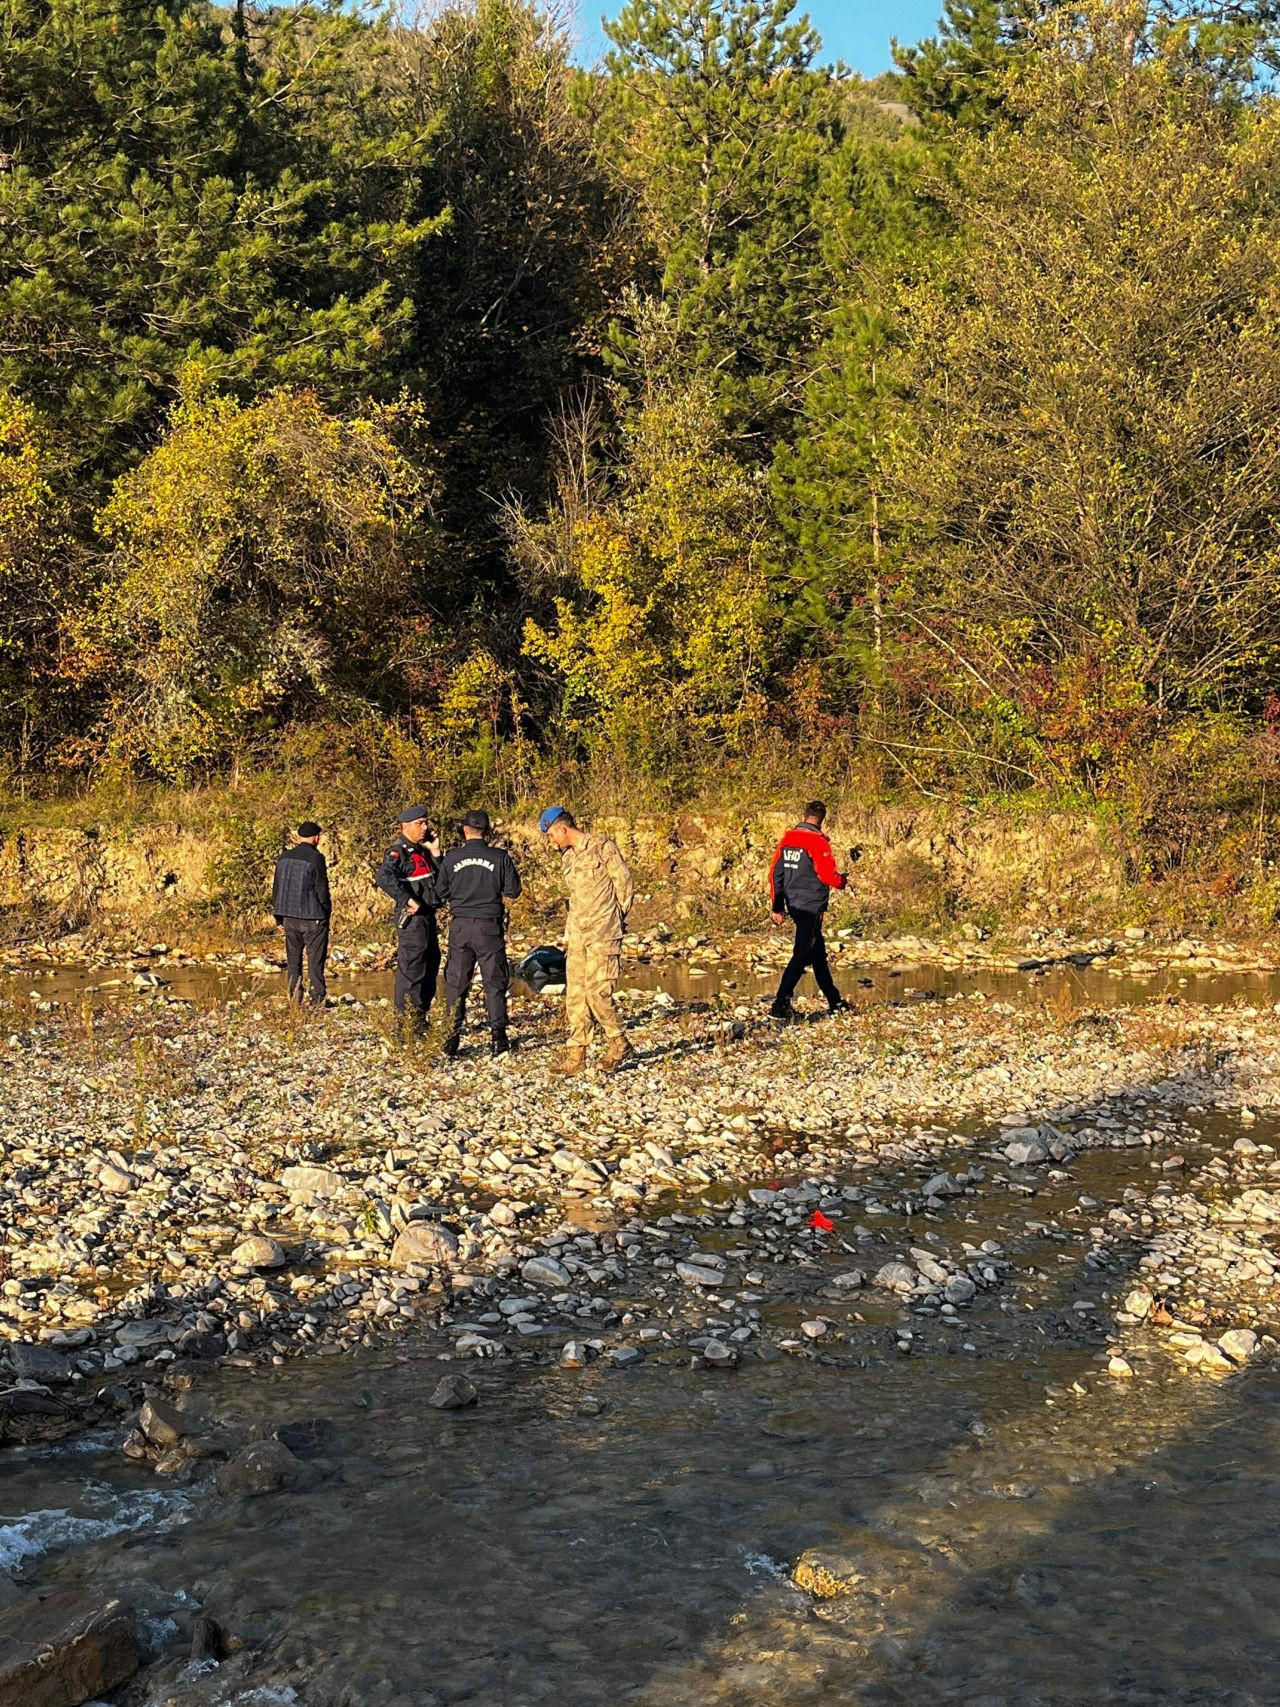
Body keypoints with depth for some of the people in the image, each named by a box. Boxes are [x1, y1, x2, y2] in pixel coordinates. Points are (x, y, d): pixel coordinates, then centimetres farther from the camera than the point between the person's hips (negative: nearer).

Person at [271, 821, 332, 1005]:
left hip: (289, 916, 5)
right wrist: (326, 912, 1)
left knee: (293, 957, 12)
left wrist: (279, 915, 20)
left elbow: (276, 887, 13)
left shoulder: (284, 857, 8)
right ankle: (317, 998, -4)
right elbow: (322, 890, -10)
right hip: (312, 917, -5)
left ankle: (294, 996, 9)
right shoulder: (315, 858, -11)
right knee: (315, 958, -1)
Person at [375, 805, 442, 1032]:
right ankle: (408, 1021, -5)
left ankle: (421, 1018, 27)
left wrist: (435, 852, 4)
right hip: (412, 919, -10)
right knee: (411, 968, -8)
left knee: (431, 964, 17)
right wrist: (408, 900, -28)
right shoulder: (398, 851, -12)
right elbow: (384, 877, -28)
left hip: (428, 916, 10)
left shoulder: (423, 850, 17)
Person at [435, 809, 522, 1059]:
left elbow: (440, 893, 4)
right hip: (490, 926, -1)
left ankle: (453, 1036, 8)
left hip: (460, 926, 1)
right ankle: (497, 1036, 6)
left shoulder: (451, 858, -2)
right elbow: (513, 891, -1)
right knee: (494, 982, 7)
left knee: (456, 982, 9)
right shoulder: (500, 857, -5)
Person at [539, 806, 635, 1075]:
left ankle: (618, 1043, 8)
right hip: (577, 935, 7)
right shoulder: (567, 857, 16)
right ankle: (576, 1054, 7)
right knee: (575, 995, 4)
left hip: (602, 935, -7)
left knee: (597, 992, -11)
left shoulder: (602, 847, -7)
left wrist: (614, 920, 2)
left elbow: (625, 884, -5)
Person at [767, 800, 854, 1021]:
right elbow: (828, 876, -17)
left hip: (793, 904, 8)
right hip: (811, 905, -8)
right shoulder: (818, 841, -14)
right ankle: (781, 1004, -12)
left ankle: (834, 1000, 28)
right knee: (802, 955, -6)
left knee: (818, 952, 17)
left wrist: (777, 907, 14)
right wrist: (843, 880, 6)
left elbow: (775, 873, 9)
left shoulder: (787, 839, 7)